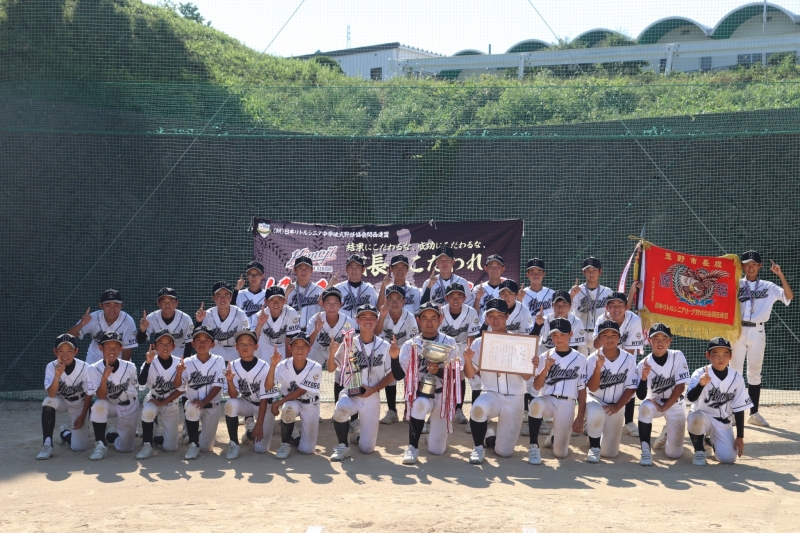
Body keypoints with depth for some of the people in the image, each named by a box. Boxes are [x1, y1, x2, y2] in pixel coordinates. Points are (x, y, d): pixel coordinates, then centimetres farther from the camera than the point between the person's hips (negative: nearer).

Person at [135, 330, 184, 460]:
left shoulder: (179, 363, -14)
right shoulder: (151, 363, -18)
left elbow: (181, 390, -10)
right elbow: (141, 383, -35)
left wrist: (163, 402, -17)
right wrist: (148, 362, -46)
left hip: (171, 404, 1)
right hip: (153, 401, -1)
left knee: (170, 447, -5)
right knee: (148, 411, -39)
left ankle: (156, 436, 29)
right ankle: (147, 445, -18)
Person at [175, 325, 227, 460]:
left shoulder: (218, 361, -8)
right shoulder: (188, 362, -6)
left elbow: (218, 386, -12)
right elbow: (178, 385, -14)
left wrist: (204, 401, -25)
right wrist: (179, 373, -34)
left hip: (212, 406, 0)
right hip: (193, 403, 0)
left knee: (206, 447, 0)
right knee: (191, 408, -38)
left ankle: (203, 435, 38)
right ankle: (193, 444, -17)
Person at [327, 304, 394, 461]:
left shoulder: (384, 346, -3)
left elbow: (390, 374, 4)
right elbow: (331, 368, -1)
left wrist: (373, 389, -10)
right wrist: (332, 352, -20)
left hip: (372, 398, 1)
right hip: (350, 393, -1)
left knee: (367, 448, 0)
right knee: (341, 407, -39)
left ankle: (358, 434, 38)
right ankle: (342, 446, -13)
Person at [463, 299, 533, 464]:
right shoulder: (479, 343, 2)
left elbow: (526, 376, -2)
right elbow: (470, 375, 1)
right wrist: (467, 359, -19)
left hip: (514, 398, 0)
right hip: (490, 394, 0)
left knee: (504, 451, -3)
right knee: (479, 407, -38)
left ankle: (489, 439, 34)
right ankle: (478, 447, -10)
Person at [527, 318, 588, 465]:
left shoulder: (579, 359, 1)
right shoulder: (545, 357, 4)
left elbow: (582, 390, 3)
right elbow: (536, 387, 0)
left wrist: (580, 417, -1)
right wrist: (546, 368, -16)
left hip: (567, 405, 0)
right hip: (547, 400, 1)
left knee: (560, 453, -6)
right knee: (536, 403, -38)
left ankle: (555, 434, 31)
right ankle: (534, 446, -20)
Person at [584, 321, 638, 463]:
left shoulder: (629, 358, -10)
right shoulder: (593, 358, -14)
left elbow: (631, 388, -4)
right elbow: (592, 388, -20)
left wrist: (617, 406, -13)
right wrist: (598, 367, -35)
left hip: (617, 406, 2)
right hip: (596, 401, -2)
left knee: (609, 452, 2)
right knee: (596, 414, -40)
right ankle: (594, 448, -14)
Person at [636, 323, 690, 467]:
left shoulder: (678, 356, -15)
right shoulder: (644, 364, -16)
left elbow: (680, 387, -16)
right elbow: (641, 396, -22)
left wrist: (664, 407, -20)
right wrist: (644, 377, -40)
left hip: (675, 405, 0)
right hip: (655, 402, 0)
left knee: (673, 453, -4)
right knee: (645, 407, -37)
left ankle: (668, 435, 32)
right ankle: (646, 450, -25)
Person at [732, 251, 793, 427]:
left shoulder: (768, 287, 7)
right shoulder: (736, 284, 6)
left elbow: (789, 296, -4)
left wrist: (780, 275, -13)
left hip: (757, 332, 1)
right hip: (738, 330, -1)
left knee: (754, 373, 7)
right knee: (735, 371, 2)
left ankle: (754, 413, 13)